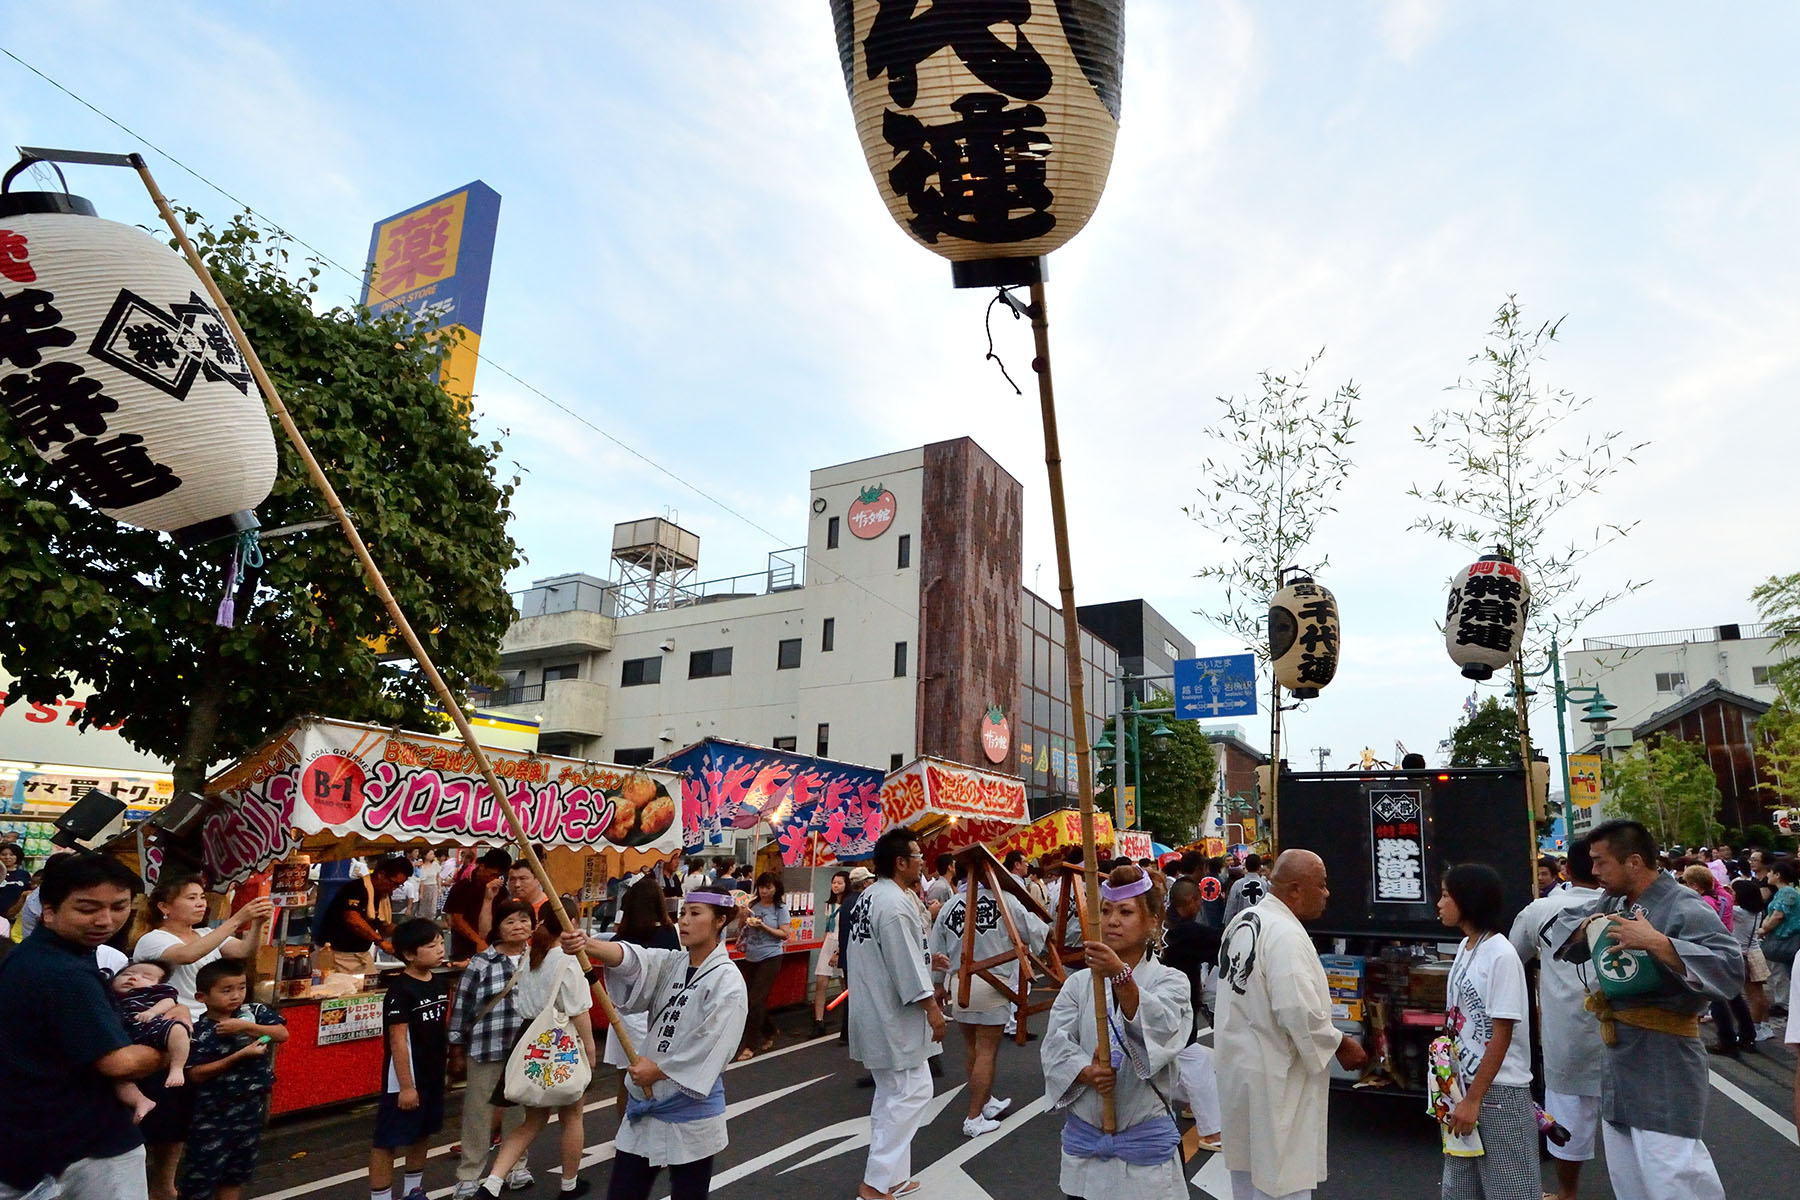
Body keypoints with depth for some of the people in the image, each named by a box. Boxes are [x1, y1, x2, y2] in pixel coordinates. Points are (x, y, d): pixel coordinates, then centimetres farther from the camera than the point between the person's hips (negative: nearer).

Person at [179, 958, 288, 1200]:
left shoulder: (255, 1012, -3)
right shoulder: (199, 1031, -15)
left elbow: (282, 1034, -13)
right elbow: (196, 1074, -18)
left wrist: (247, 1026, -23)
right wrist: (241, 1055, -25)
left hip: (252, 1105, 4)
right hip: (214, 1110, -4)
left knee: (237, 1170, 18)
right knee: (202, 1170, 5)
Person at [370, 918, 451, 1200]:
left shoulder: (441, 983, 3)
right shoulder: (400, 990, -20)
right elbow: (398, 1041, -20)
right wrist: (405, 1085, -19)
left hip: (433, 1075, 8)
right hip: (405, 1079, -8)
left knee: (422, 1135, 21)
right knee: (387, 1141, 1)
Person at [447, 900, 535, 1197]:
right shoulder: (481, 962, -9)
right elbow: (462, 1007, -4)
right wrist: (457, 1051, -2)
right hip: (486, 1050, -2)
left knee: (519, 1110, 16)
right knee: (478, 1111, 8)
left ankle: (516, 1165, 33)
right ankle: (469, 1176, 23)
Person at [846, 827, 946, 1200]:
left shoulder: (869, 896, 9)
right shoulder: (894, 904, -23)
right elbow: (906, 965, -23)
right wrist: (932, 1008, -15)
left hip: (875, 1011, 10)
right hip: (894, 1016, -10)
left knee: (891, 1093, 18)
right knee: (911, 1092, -2)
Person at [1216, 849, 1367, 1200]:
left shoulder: (1241, 921, 6)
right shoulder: (1285, 935, -24)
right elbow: (1299, 1012, -28)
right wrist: (1340, 1045, -11)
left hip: (1238, 1063, 9)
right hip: (1274, 1076, -9)